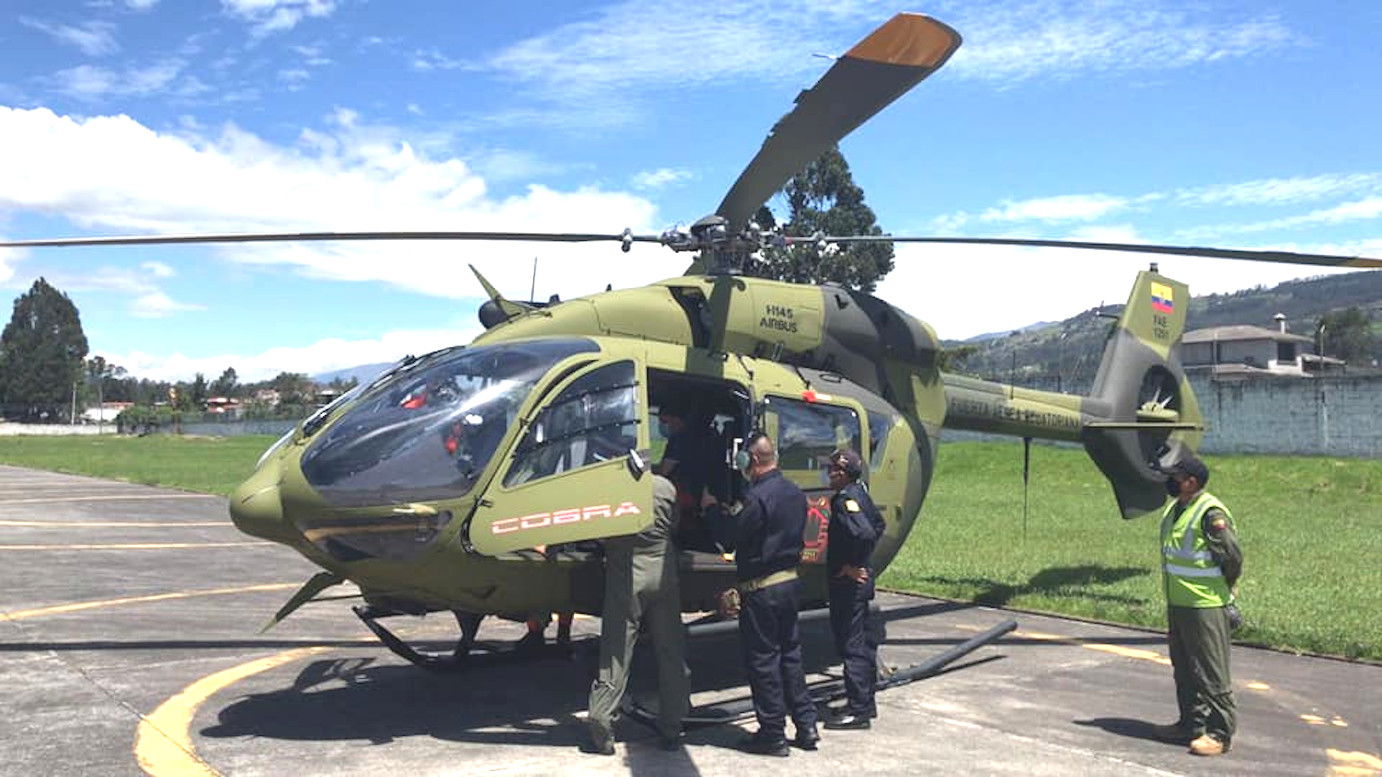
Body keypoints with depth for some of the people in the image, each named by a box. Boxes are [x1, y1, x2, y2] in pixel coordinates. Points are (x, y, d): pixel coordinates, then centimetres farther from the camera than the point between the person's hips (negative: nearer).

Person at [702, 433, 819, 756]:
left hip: (761, 589, -8)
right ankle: (806, 726, 22)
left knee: (762, 660, 2)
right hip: (790, 581, 8)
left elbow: (730, 538, -16)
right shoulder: (795, 493, 8)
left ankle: (773, 734, 9)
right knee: (790, 653, 18)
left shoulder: (757, 497, -20)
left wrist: (712, 508, 0)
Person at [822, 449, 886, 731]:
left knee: (851, 646, -4)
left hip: (849, 583, -10)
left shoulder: (845, 500, -19)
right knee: (862, 643, 16)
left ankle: (858, 711, 1)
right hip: (860, 580, 10)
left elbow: (864, 534, -34)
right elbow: (879, 525, 24)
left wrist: (849, 566, -21)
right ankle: (866, 704, 26)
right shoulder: (859, 493, 11)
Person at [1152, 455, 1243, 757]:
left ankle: (1220, 733, 7)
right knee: (1184, 669, 17)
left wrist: (1223, 588, -3)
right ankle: (1191, 724, 28)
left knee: (1211, 673, -1)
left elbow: (1233, 555, -17)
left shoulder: (1210, 513, -18)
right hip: (1177, 604, 9)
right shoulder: (1174, 509, 11)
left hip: (1205, 607, -9)